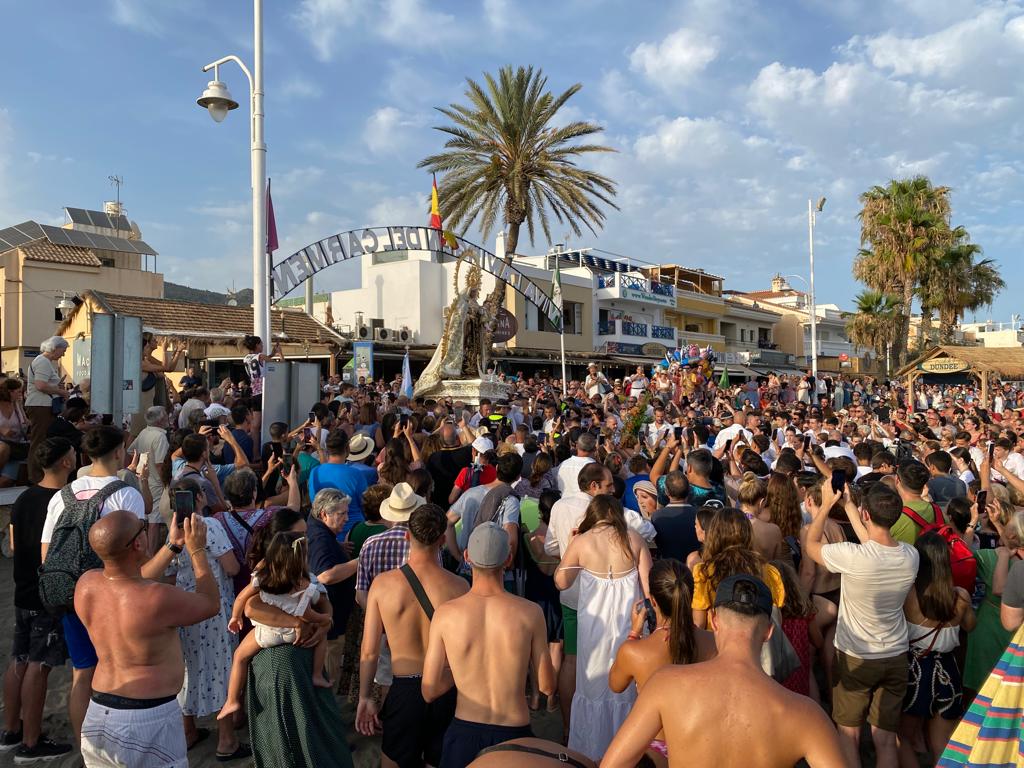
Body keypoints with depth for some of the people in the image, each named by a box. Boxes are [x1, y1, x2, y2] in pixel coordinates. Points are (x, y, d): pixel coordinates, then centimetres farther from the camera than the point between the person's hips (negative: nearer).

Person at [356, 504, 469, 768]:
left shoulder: (382, 583, -11)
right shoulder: (459, 586, -12)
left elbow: (368, 651, -4)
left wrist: (365, 697, 9)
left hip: (404, 690, 0)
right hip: (447, 692, 1)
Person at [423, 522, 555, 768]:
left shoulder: (445, 614, -13)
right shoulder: (530, 613, -14)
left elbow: (430, 692, -5)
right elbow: (546, 686, -4)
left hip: (463, 732, 0)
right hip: (514, 734, 0)